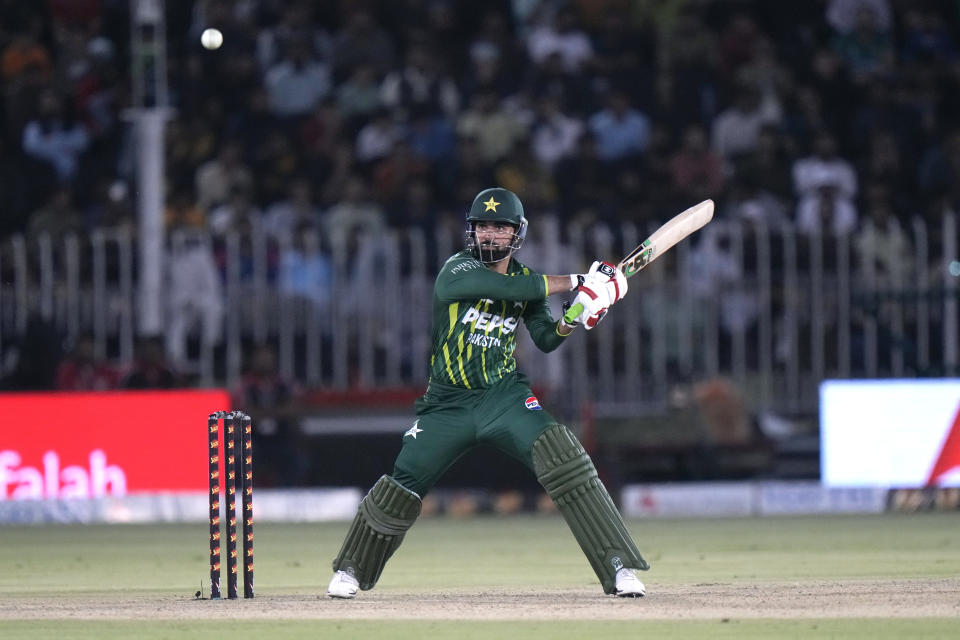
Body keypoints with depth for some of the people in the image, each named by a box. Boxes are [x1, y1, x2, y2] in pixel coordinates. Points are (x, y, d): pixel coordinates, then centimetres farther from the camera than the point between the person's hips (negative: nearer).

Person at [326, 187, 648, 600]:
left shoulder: (526, 281, 4)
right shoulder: (457, 269, -11)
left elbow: (545, 340, 2)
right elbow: (497, 286, -28)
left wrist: (571, 322, -21)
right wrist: (572, 283, -28)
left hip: (505, 396, 2)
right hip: (448, 403, -2)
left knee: (561, 455, -22)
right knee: (402, 488, 0)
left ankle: (618, 566, -22)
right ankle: (350, 570, 28)